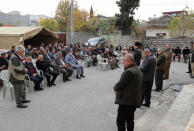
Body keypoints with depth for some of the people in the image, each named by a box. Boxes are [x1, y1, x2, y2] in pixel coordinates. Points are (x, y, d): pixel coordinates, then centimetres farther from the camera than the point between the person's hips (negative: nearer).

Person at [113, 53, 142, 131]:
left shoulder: (128, 72, -23)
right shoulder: (137, 70, 9)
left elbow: (120, 84, -21)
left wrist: (115, 88, 0)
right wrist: (117, 87, 3)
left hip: (126, 101, -9)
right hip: (135, 100, 9)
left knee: (120, 121, 3)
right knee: (130, 120, 21)